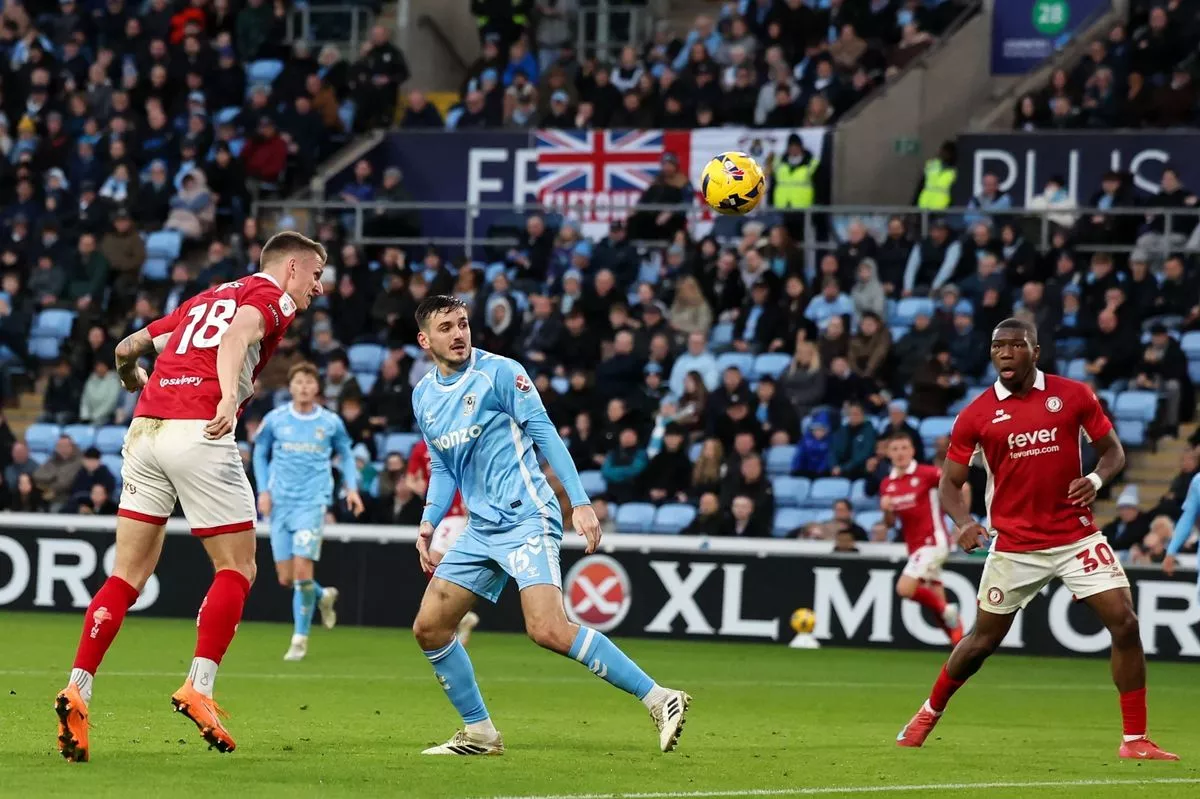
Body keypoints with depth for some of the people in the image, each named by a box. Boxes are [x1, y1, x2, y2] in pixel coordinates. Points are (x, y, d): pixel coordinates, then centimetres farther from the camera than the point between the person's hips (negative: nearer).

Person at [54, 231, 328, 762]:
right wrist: (231, 397, -35)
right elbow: (239, 333, -18)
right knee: (237, 570, 5)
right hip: (199, 432, -7)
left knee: (129, 575, 8)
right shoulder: (272, 298, 6)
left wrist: (135, 382, 55)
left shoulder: (207, 297, 27)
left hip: (145, 427, 7)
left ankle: (77, 691, -2)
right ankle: (198, 689, -5)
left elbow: (128, 349, 32)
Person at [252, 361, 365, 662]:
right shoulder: (274, 420, 2)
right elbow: (260, 454, 14)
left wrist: (351, 487, 3)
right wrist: (263, 490, 3)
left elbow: (345, 454, 16)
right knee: (286, 578, 1)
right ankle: (323, 596, 35)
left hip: (312, 502, -2)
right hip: (280, 503, 2)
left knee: (302, 569, -16)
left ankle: (300, 638, -3)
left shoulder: (331, 422, 2)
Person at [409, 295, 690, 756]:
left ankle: (658, 700, -20)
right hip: (480, 529, 8)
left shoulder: (500, 372, -8)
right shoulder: (423, 397, 12)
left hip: (526, 518, -8)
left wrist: (580, 502, -14)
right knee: (428, 628, 5)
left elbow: (545, 436, -8)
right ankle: (480, 734, 18)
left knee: (548, 630, -24)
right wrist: (429, 522, 8)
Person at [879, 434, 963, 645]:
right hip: (914, 546, 7)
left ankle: (945, 610, -1)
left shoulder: (926, 474, -9)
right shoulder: (887, 484, 10)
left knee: (905, 588, -22)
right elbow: (890, 523, 15)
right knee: (937, 600, 5)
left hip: (932, 541, -7)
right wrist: (886, 510, -8)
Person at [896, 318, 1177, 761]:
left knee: (1125, 624, -12)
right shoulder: (976, 414, -3)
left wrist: (1096, 479, -15)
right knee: (984, 639, 7)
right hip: (1014, 545, 0)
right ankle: (929, 714, 33)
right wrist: (964, 523, -18)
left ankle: (1135, 740, -4)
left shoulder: (1073, 395, -2)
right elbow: (950, 481, 2)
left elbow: (1113, 450, 7)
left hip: (1076, 536, 0)